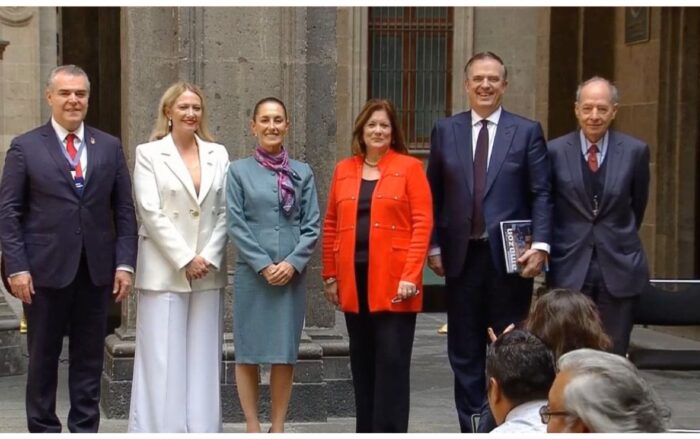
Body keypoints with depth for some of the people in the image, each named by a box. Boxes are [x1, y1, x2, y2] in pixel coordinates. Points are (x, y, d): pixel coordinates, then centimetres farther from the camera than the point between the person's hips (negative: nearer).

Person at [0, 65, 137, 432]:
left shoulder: (110, 147, 9)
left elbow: (124, 210, 8)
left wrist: (125, 263, -1)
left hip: (97, 271, 2)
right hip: (46, 270, -2)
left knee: (89, 358, 7)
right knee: (43, 357, 7)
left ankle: (85, 430, 15)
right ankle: (43, 429, 17)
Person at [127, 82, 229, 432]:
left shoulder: (218, 154, 10)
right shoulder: (148, 153, 1)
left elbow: (225, 212, 5)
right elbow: (151, 212, -7)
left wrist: (209, 257, -7)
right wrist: (184, 259, -12)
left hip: (208, 272, 3)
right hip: (164, 271, -3)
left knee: (203, 361, 5)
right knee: (163, 361, -2)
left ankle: (201, 430, 10)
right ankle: (162, 430, 4)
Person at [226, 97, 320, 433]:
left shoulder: (302, 173, 7)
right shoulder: (239, 171, 2)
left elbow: (313, 226, 4)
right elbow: (235, 224, -3)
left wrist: (292, 263, -9)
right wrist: (263, 265, -10)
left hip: (292, 275, 1)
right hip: (251, 274, -1)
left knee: (285, 353, 4)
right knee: (248, 351, 2)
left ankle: (278, 428, 13)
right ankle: (252, 428, 11)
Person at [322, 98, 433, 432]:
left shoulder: (409, 167, 0)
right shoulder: (344, 170, 12)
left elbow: (422, 224, -6)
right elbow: (331, 225, 13)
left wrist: (411, 275, -14)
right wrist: (330, 275, 8)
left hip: (393, 281, -4)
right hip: (354, 281, 4)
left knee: (392, 361, -3)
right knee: (362, 361, 10)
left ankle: (390, 433, 2)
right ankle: (366, 432, 19)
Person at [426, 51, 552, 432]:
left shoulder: (527, 131, 2)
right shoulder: (445, 130, 7)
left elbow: (541, 195, -2)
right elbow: (434, 196, 8)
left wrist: (540, 245, -13)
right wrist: (434, 247, 2)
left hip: (510, 257, -2)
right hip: (461, 256, 2)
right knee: (465, 351, 8)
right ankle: (471, 427, 17)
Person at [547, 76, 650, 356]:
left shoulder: (635, 151, 0)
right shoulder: (555, 151, -2)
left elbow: (637, 205, 13)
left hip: (619, 267, 1)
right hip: (569, 268, 0)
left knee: (615, 356, 6)